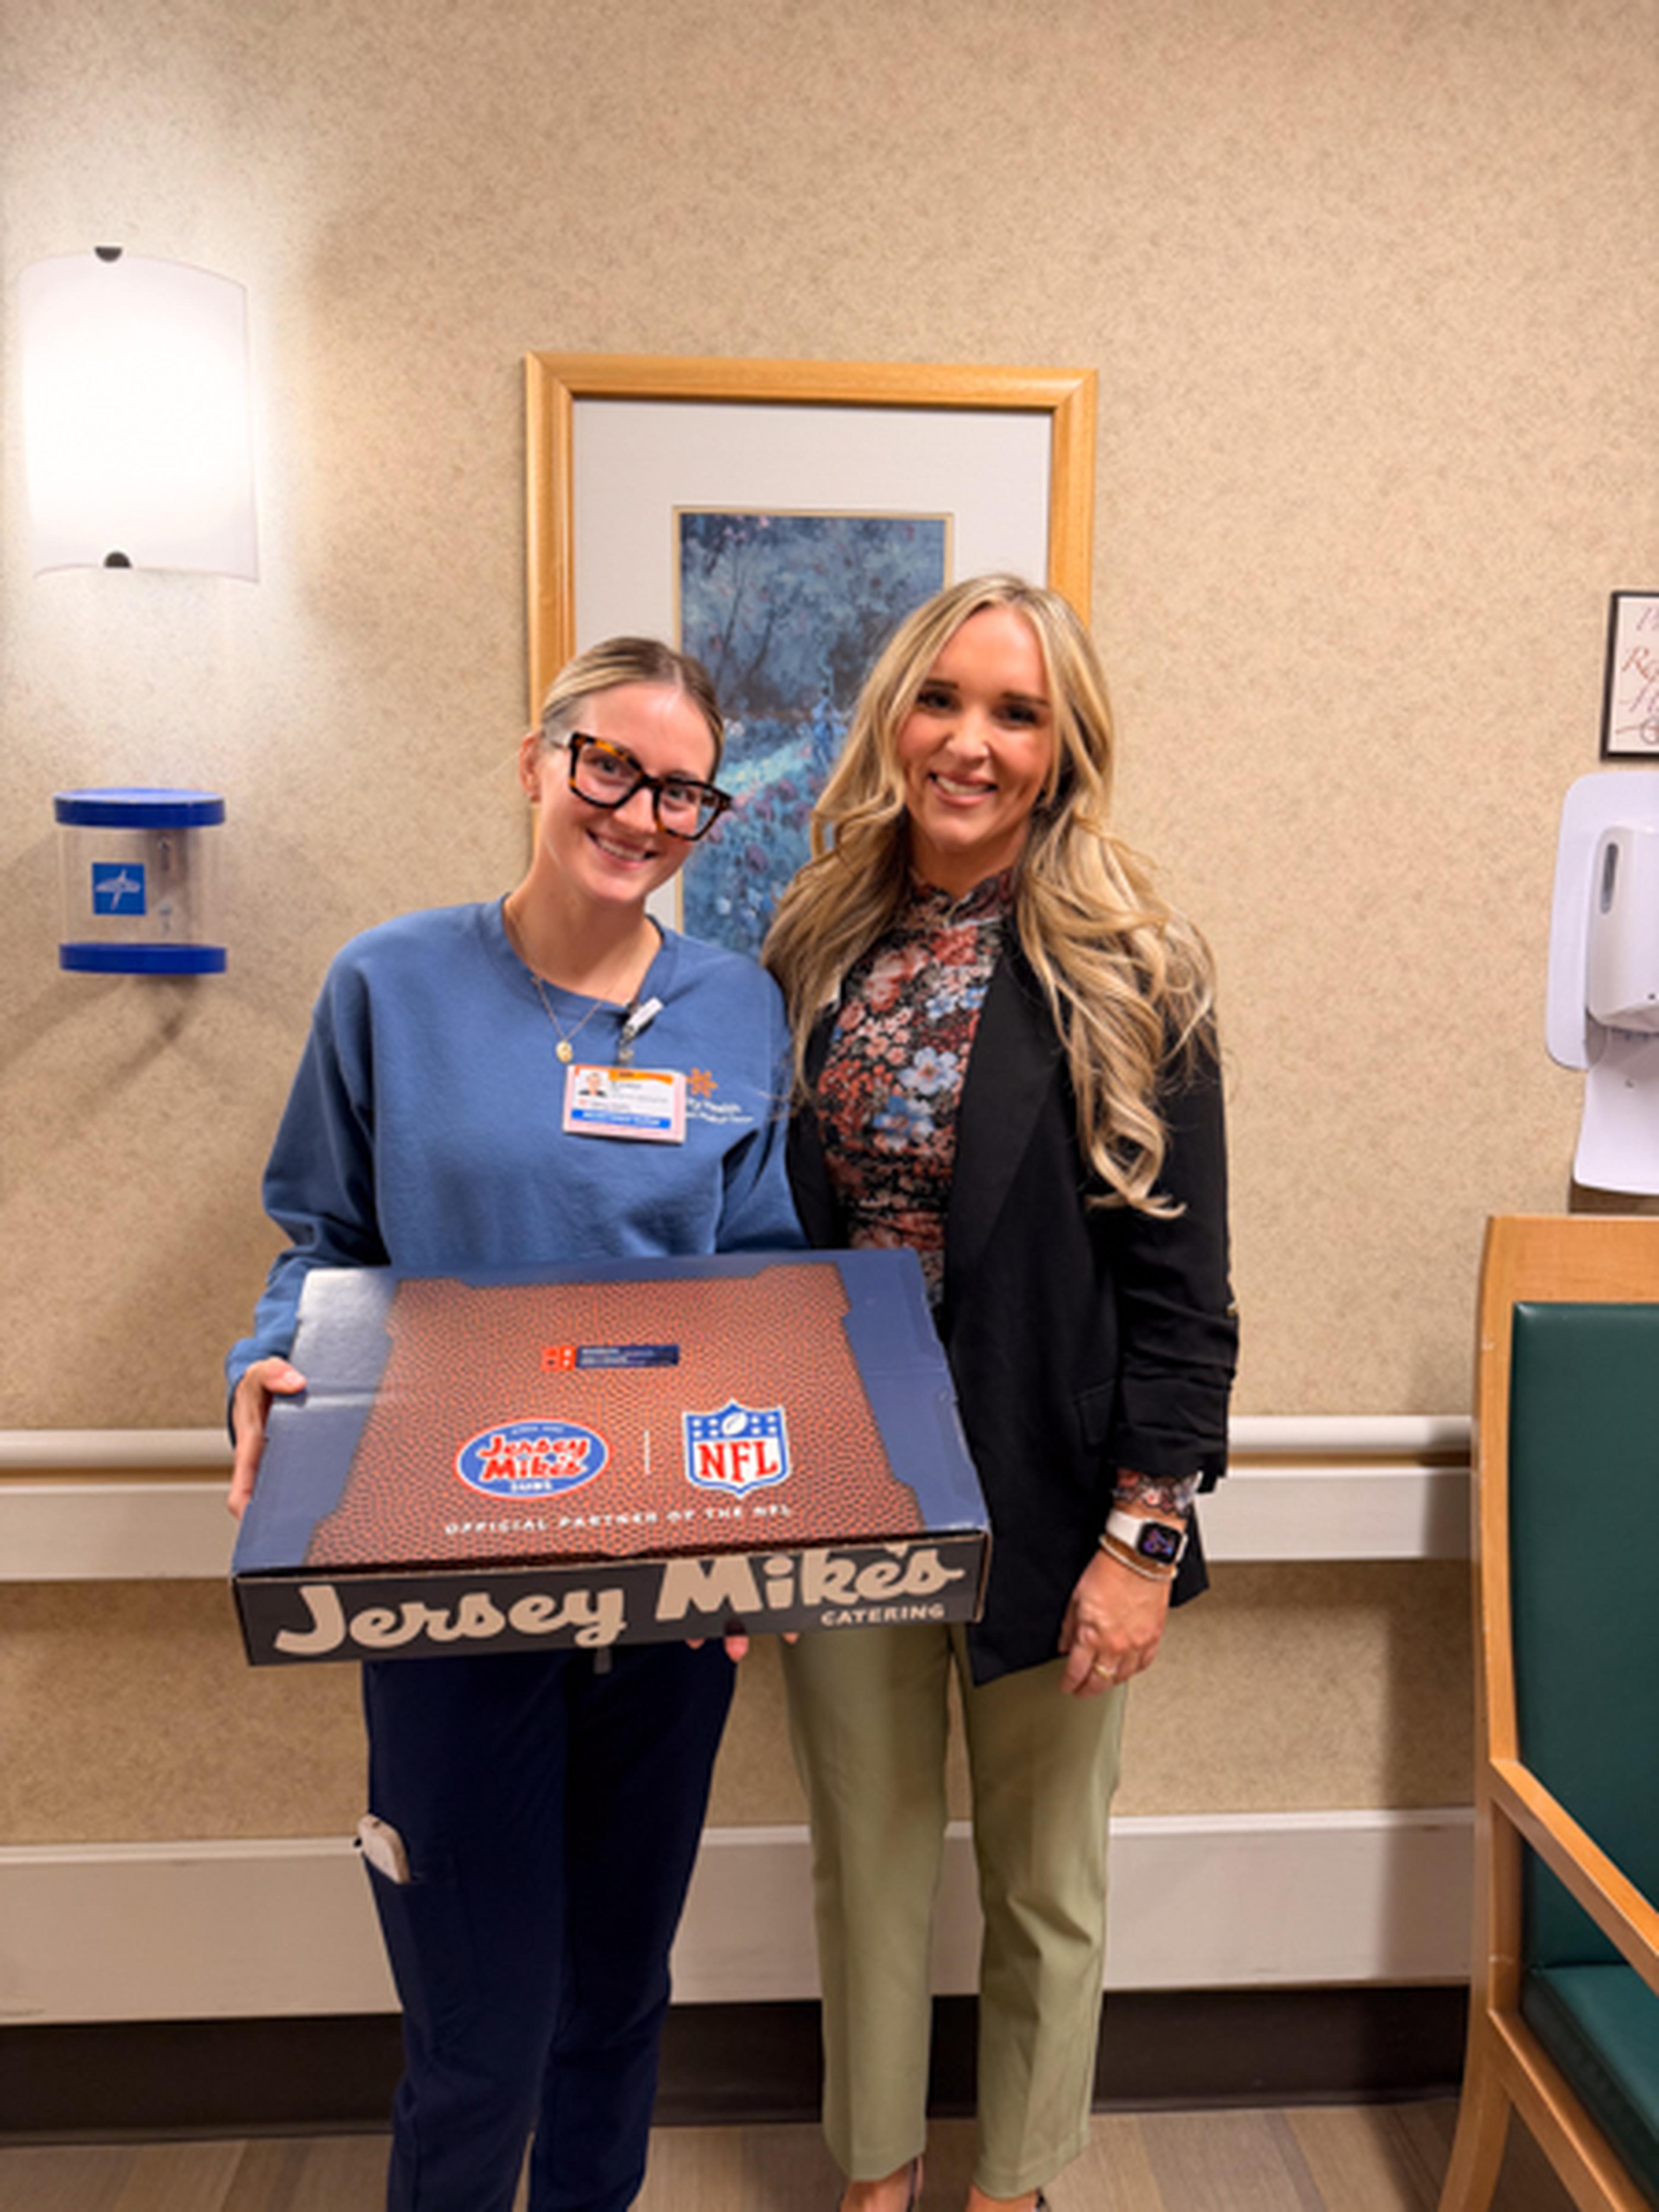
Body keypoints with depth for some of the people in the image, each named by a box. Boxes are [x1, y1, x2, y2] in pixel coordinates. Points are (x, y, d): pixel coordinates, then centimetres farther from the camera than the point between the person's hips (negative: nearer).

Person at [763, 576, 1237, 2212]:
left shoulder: (1126, 979, -10)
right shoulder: (814, 955, 1)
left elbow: (1179, 1288, -9)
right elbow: (767, 1236, 7)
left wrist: (1144, 1538, -13)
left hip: (1041, 1495, -3)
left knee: (1041, 1878, 17)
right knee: (866, 1861, 20)